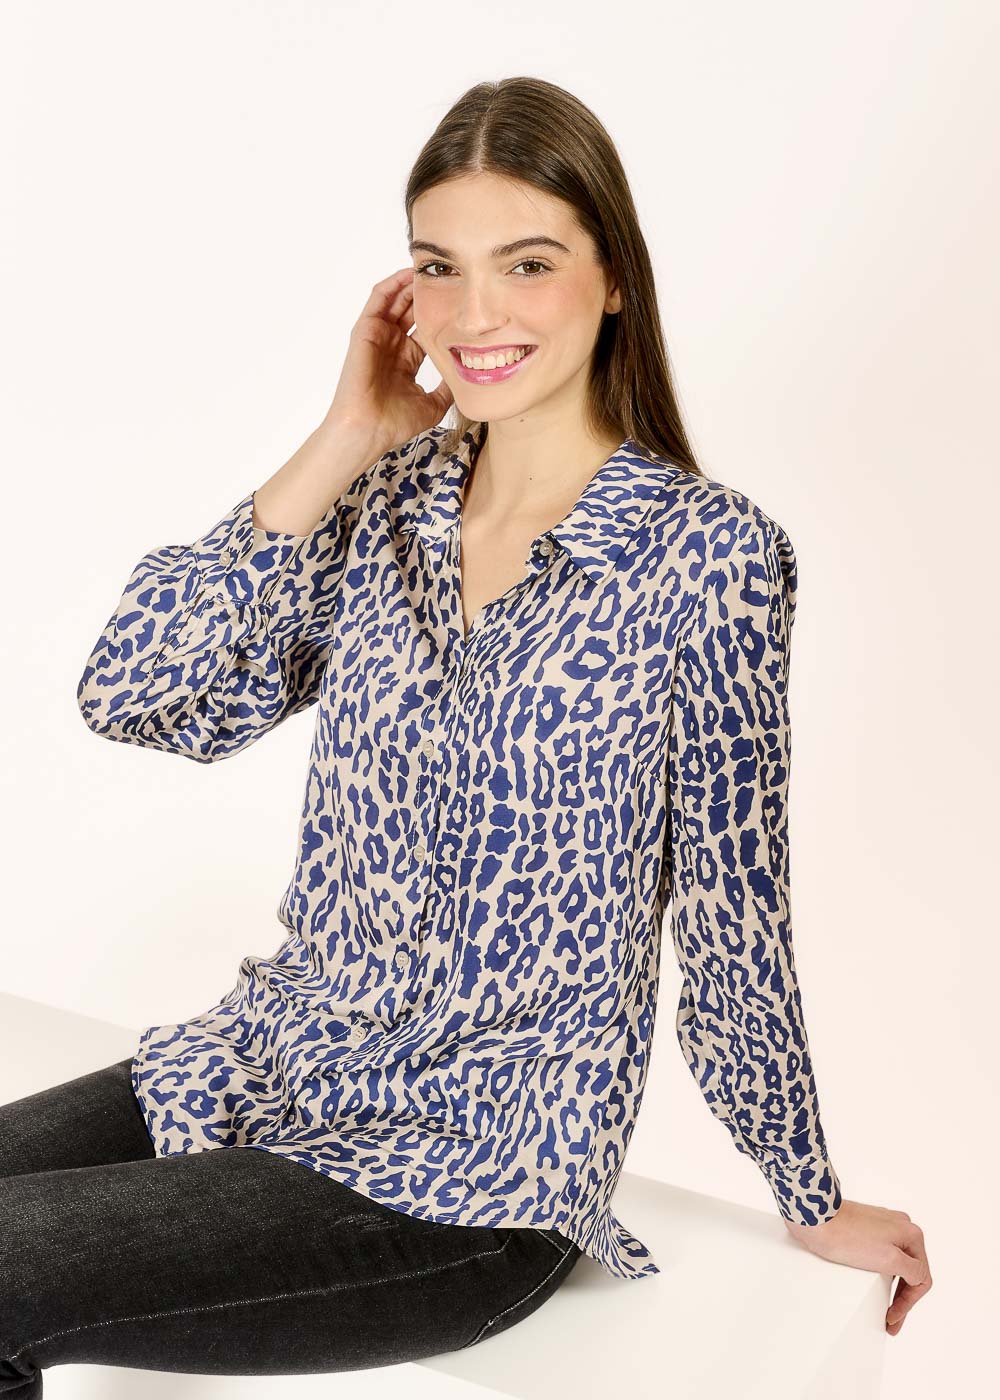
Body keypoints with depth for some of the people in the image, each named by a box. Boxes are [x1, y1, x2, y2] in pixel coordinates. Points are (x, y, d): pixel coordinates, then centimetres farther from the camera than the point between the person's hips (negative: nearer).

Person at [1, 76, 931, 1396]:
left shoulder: (707, 554, -13)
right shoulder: (386, 501, 2)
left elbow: (736, 921, -6)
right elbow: (130, 694, -9)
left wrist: (818, 1207, 5)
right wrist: (345, 439, -9)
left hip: (485, 1176, -5)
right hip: (278, 1058, 5)